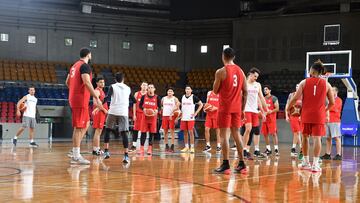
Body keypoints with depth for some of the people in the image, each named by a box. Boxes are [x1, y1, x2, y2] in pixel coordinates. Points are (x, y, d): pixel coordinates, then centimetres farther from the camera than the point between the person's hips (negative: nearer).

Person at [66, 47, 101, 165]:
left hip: (74, 98, 10)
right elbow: (87, 82, -24)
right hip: (81, 100, -10)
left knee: (86, 123, 18)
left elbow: (67, 82, 24)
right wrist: (96, 97, -23)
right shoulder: (85, 66, -11)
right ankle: (76, 156, -7)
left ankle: (74, 151, 15)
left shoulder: (75, 65, 17)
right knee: (79, 127, -7)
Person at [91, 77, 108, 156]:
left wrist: (105, 110, 15)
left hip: (102, 112, 10)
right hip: (98, 112, -10)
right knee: (97, 131, -11)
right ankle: (95, 150, -11)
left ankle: (98, 149, 17)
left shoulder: (101, 91, 19)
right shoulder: (97, 91, -11)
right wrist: (104, 110, -19)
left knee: (99, 131, 12)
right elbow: (96, 103, -22)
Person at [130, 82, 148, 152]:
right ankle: (134, 146, 5)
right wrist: (134, 114, -2)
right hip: (138, 113, 1)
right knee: (135, 129, 0)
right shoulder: (137, 94, 5)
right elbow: (134, 104, 5)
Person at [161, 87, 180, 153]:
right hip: (165, 116, 4)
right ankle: (166, 146, 13)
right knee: (165, 131, 5)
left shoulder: (175, 99, -1)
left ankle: (172, 147, -4)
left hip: (172, 116, -4)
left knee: (172, 131, -4)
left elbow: (177, 108, -7)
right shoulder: (163, 99, 10)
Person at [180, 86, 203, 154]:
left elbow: (201, 104, -3)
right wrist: (181, 113, 13)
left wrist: (196, 113, -8)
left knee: (191, 132, -6)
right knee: (185, 132, 7)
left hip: (190, 118, -5)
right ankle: (186, 147, 14)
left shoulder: (193, 97, -5)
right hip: (184, 118, 5)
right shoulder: (183, 97, 10)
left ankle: (192, 147, -2)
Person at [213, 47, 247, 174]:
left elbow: (215, 91, -3)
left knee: (224, 135, -3)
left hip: (225, 107, -5)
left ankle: (225, 165, -7)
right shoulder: (240, 71, 8)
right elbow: (245, 92, 8)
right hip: (236, 108, 5)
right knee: (236, 134, 11)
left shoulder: (221, 71, -9)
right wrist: (242, 109, 14)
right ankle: (241, 164, 12)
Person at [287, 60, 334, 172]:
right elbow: (332, 102, 8)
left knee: (305, 137, 14)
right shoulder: (326, 84, 4)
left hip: (306, 115, 0)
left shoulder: (304, 82, 0)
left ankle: (306, 162, 21)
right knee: (317, 138, 0)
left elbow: (295, 98, -6)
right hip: (319, 115, 0)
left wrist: (288, 108, 8)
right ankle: (315, 164, -6)